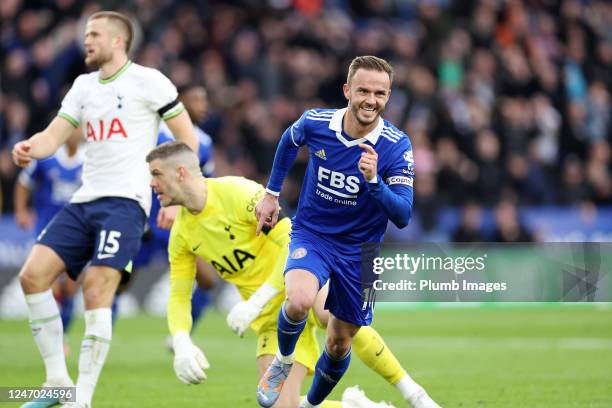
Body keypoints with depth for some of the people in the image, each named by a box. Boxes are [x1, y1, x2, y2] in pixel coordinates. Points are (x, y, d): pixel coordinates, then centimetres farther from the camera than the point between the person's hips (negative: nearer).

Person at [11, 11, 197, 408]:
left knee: (97, 294, -18)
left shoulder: (147, 81, -1)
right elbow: (54, 136, 9)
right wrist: (29, 148, -15)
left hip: (125, 200, -7)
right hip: (83, 202, 7)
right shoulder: (84, 86, 18)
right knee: (33, 275, -7)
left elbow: (187, 137, 1)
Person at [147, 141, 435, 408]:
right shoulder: (181, 235, 1)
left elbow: (295, 242, -22)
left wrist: (255, 303, -27)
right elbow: (178, 298, 7)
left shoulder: (237, 192, -16)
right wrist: (182, 345, -14)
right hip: (272, 317, 4)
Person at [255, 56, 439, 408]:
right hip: (311, 236, -1)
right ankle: (284, 360, 0)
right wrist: (272, 194, 14)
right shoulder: (315, 123, -15)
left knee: (340, 345, 11)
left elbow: (402, 217, -25)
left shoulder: (397, 147, -19)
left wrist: (373, 180, -41)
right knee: (300, 300, -32)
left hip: (359, 250, 1)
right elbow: (289, 141, 12)